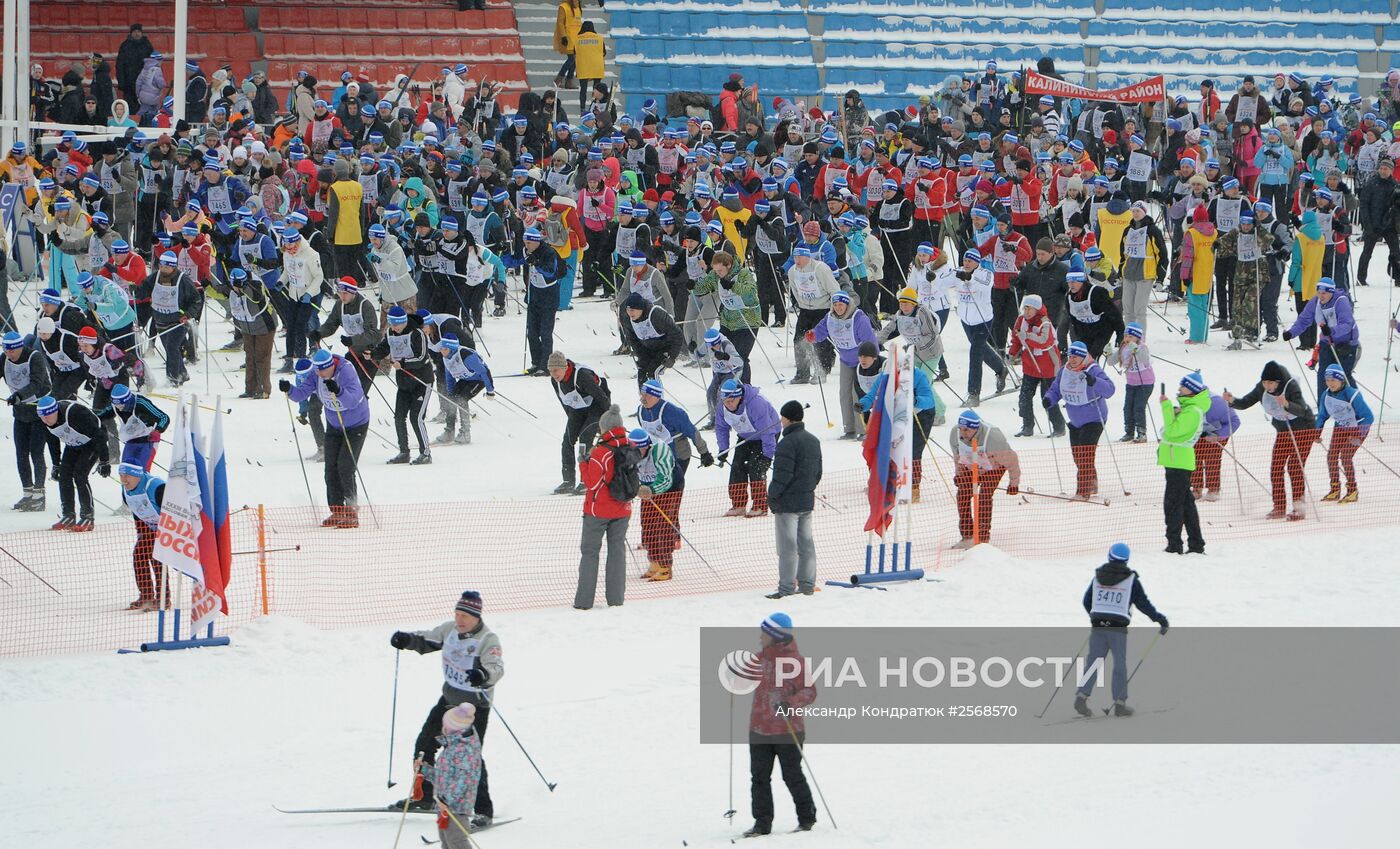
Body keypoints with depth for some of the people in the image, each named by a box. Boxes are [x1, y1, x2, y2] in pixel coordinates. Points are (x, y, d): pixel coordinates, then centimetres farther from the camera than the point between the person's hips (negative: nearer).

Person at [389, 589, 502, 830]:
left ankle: (483, 810, -6)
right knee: (424, 744, 14)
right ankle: (424, 797, 31)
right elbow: (426, 641, 11)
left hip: (475, 704, -8)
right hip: (449, 699, 8)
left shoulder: (488, 640, -20)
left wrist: (483, 675, -57)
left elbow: (496, 669, -34)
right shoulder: (450, 630, 0)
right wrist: (407, 639, -10)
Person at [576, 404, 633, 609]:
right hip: (622, 510, 5)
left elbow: (591, 483, -16)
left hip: (598, 510, -5)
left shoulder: (600, 453, -19)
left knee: (589, 551, 4)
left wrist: (584, 463, -3)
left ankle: (584, 600, 2)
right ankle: (616, 598, 12)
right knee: (617, 550, 12)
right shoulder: (629, 450, 0)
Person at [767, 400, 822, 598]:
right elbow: (818, 471, 15)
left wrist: (772, 495, -9)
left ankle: (787, 587, -3)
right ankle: (807, 584, 16)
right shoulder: (813, 441, 9)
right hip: (807, 501, 9)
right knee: (806, 543, 13)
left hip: (788, 503, -9)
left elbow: (782, 474, -21)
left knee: (787, 546, -4)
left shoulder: (788, 443, -19)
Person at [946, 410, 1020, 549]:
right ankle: (967, 536, 3)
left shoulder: (992, 438, -39)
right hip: (970, 468, 5)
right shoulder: (955, 435, -24)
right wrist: (958, 473, 10)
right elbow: (957, 456, 1)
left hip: (993, 468, -5)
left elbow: (1011, 460, -24)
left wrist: (1014, 483, -14)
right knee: (963, 494, -7)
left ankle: (982, 537, -16)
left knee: (984, 496, -20)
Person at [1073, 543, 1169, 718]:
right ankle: (1119, 704, 4)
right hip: (1118, 628, -3)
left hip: (1097, 626, 3)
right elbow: (1143, 603, 0)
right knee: (1120, 665, 4)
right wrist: (1161, 620, 11)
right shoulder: (1131, 579, -2)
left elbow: (1086, 601, 17)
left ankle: (1081, 695, -6)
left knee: (1093, 662, 7)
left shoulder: (1098, 576, 9)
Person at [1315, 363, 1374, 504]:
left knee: (1345, 457, -16)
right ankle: (1335, 490, 10)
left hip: (1357, 428, -6)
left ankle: (1352, 492, -3)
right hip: (1340, 427, 6)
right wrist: (1317, 432, -4)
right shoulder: (1326, 395, -10)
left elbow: (1369, 417, -26)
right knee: (1331, 455, -4)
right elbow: (1322, 415, 7)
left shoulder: (1353, 395, -30)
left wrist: (1358, 435, -31)